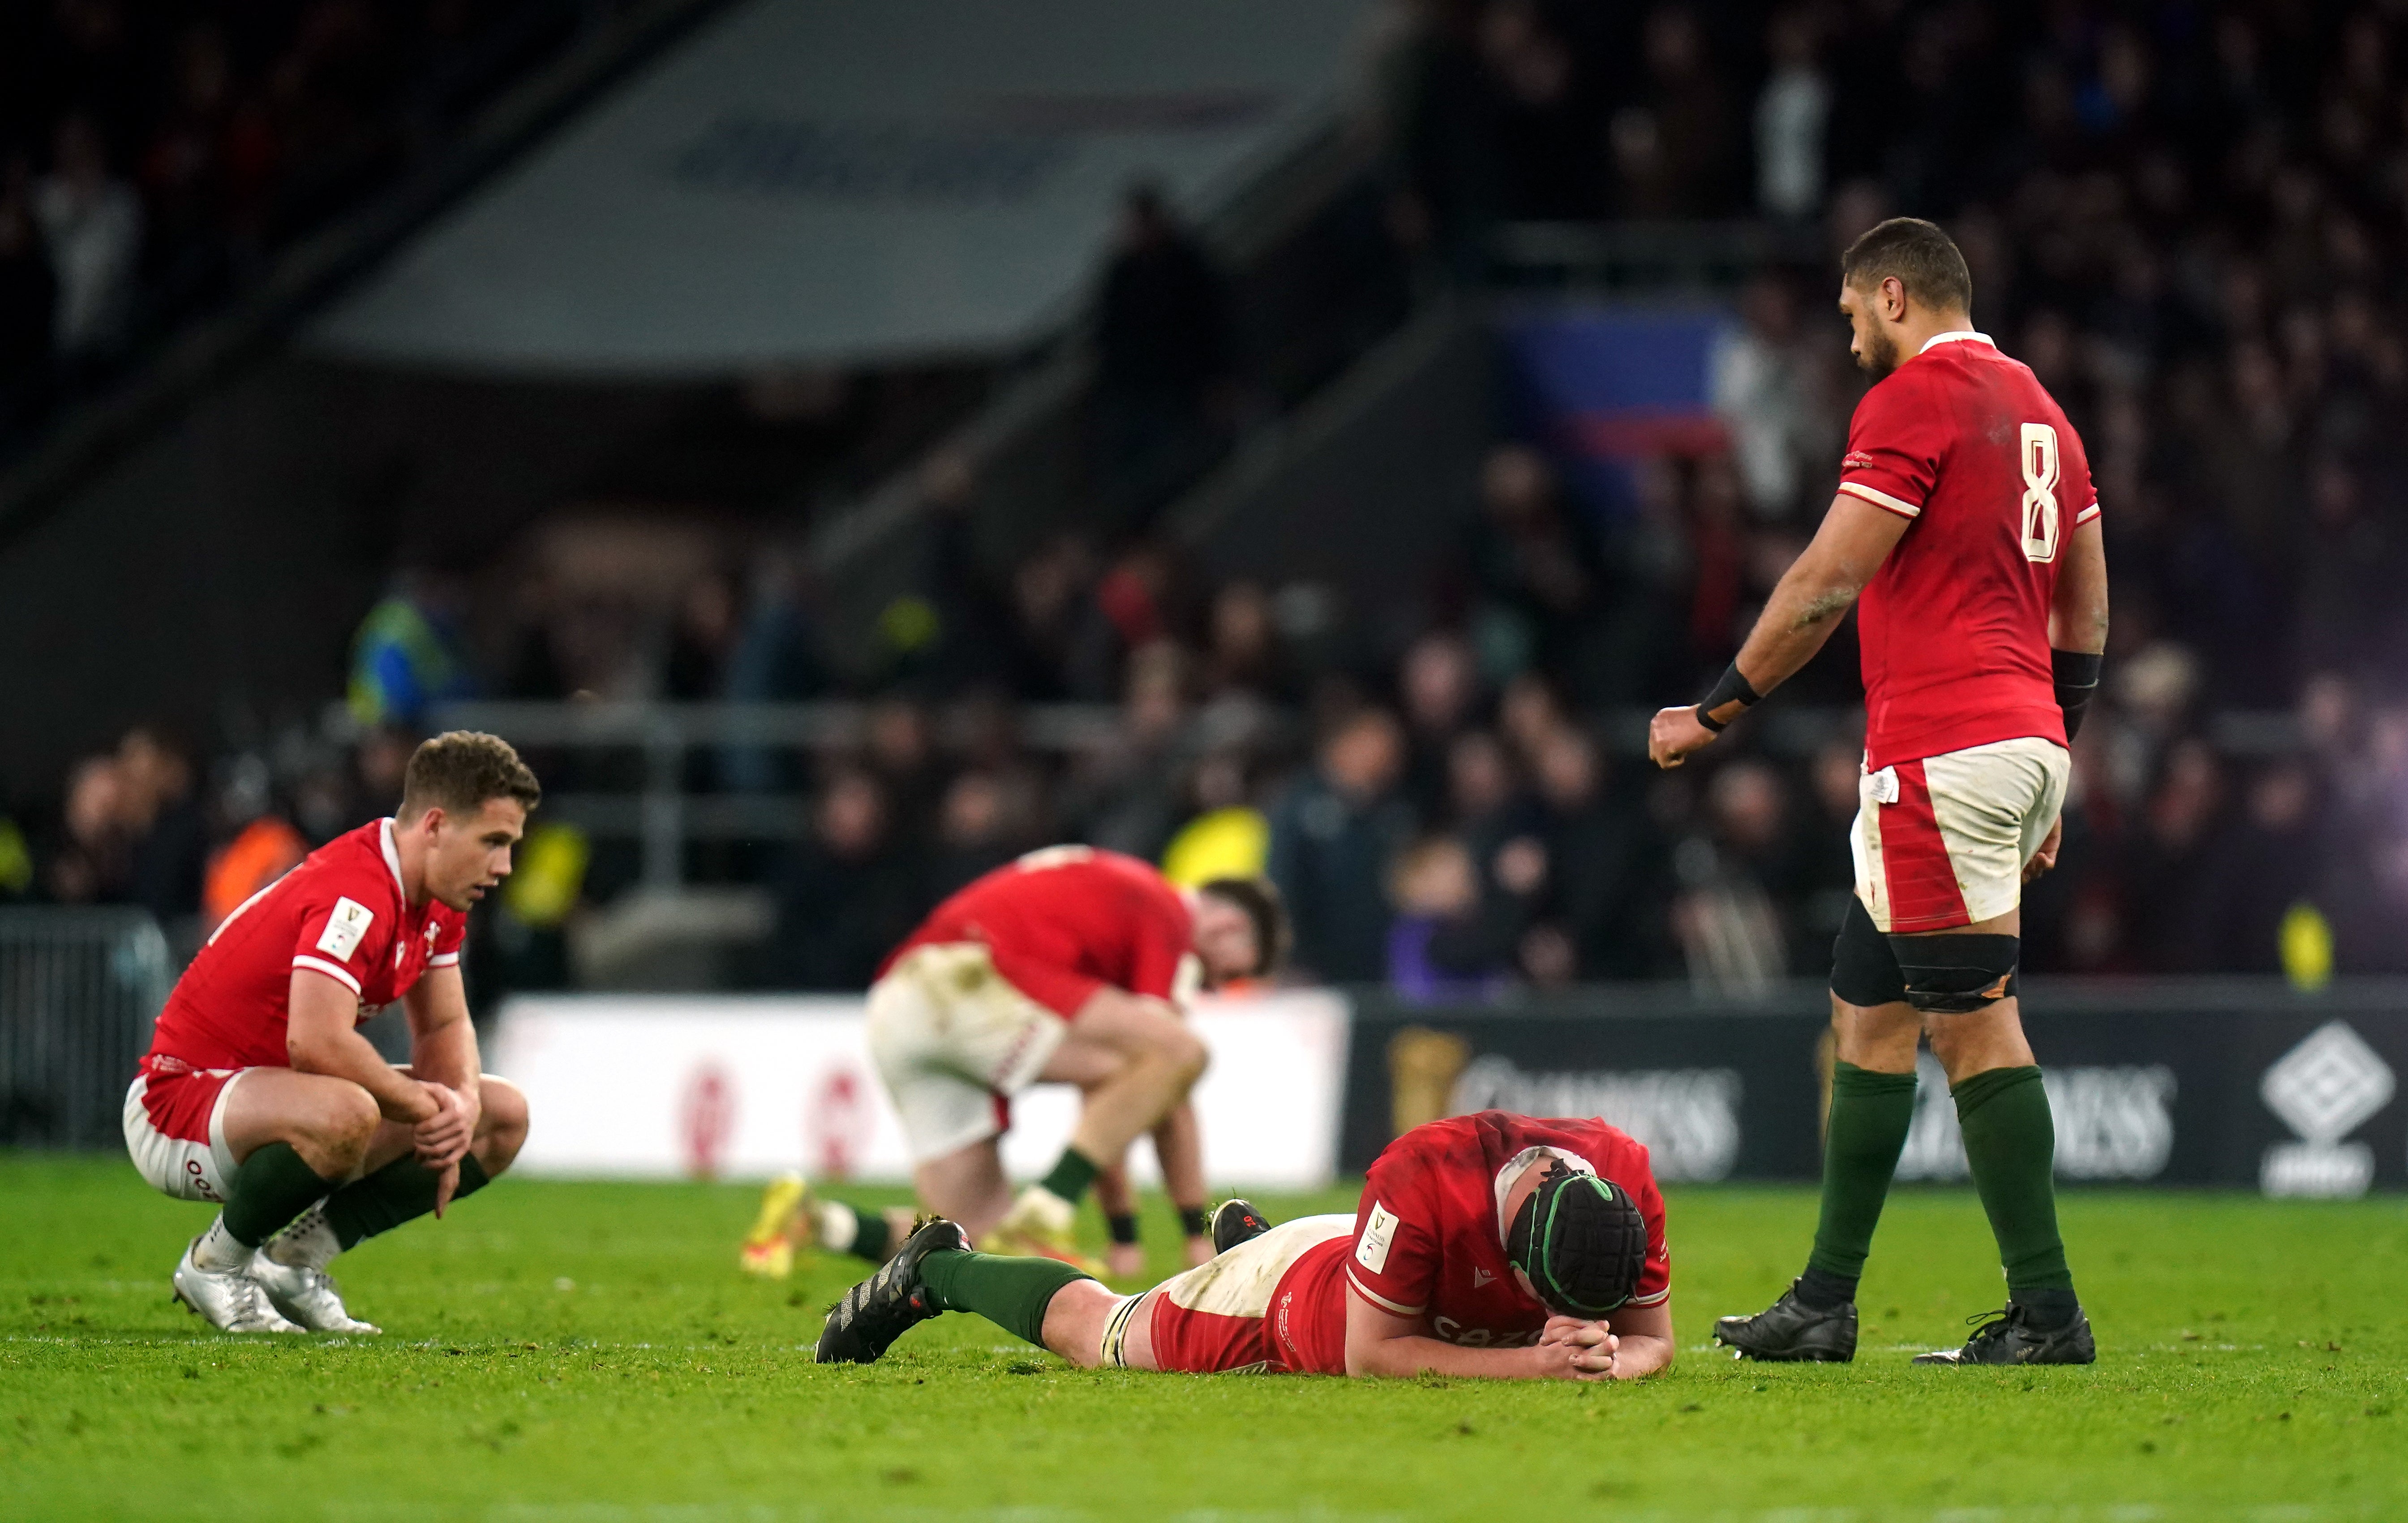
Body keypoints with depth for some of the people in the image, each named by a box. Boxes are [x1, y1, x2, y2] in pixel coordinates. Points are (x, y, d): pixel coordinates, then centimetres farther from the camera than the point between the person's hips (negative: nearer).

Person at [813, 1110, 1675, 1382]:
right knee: (1091, 1332, 23)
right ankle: (938, 1271, 48)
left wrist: (1607, 1360, -45)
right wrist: (1531, 1363, -48)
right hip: (1287, 1295, -4)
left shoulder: (1624, 1183, -34)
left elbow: (1653, 1340, -21)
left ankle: (1244, 1240, 66)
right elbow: (1369, 1354, -38)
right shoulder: (1423, 1178, -47)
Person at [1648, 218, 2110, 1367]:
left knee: (1973, 1021, -9)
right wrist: (2047, 784, 26)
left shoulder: (1914, 400, -9)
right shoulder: (2037, 410, 19)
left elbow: (1826, 585, -12)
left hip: (1938, 748, -9)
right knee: (1867, 1006, 14)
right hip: (2025, 736, 9)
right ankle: (1826, 1302, 17)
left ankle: (2046, 1314, -10)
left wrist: (1715, 712, -3)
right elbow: (2087, 612, 21)